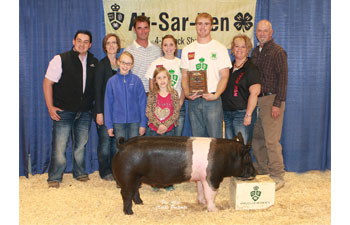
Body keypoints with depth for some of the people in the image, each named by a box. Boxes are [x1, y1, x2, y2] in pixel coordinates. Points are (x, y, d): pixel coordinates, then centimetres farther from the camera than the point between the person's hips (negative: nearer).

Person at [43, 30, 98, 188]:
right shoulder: (61, 59, -5)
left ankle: (80, 173, 28)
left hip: (85, 112, 4)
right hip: (63, 111, -4)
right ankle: (54, 178, 9)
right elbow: (47, 83, -4)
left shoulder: (94, 62, 7)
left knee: (81, 144, 11)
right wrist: (50, 107, -9)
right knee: (59, 145, -3)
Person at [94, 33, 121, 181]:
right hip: (105, 109, -5)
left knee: (116, 142, 8)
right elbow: (97, 89, -7)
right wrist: (99, 112, -13)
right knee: (105, 142, -1)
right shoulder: (101, 65, -3)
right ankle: (105, 172, 11)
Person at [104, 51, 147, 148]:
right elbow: (108, 103, 3)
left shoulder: (136, 80, -2)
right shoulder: (112, 81, 0)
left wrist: (143, 123, -3)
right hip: (118, 122, 1)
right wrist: (109, 125, 1)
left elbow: (142, 102, 0)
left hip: (135, 122, 0)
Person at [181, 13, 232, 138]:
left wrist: (215, 95, -16)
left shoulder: (220, 49, 3)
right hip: (193, 100, 3)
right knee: (197, 138, 8)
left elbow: (224, 76, -1)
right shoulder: (187, 50, 12)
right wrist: (187, 93, -8)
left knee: (215, 138, -5)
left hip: (212, 99, -3)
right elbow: (185, 76, 11)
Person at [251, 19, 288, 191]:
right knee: (256, 138, 10)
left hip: (271, 99, -7)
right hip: (256, 100, 7)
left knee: (271, 140, -8)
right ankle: (261, 171, 23)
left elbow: (282, 78, -11)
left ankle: (277, 177, 2)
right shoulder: (255, 52, 17)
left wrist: (277, 103, -17)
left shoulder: (277, 51, -5)